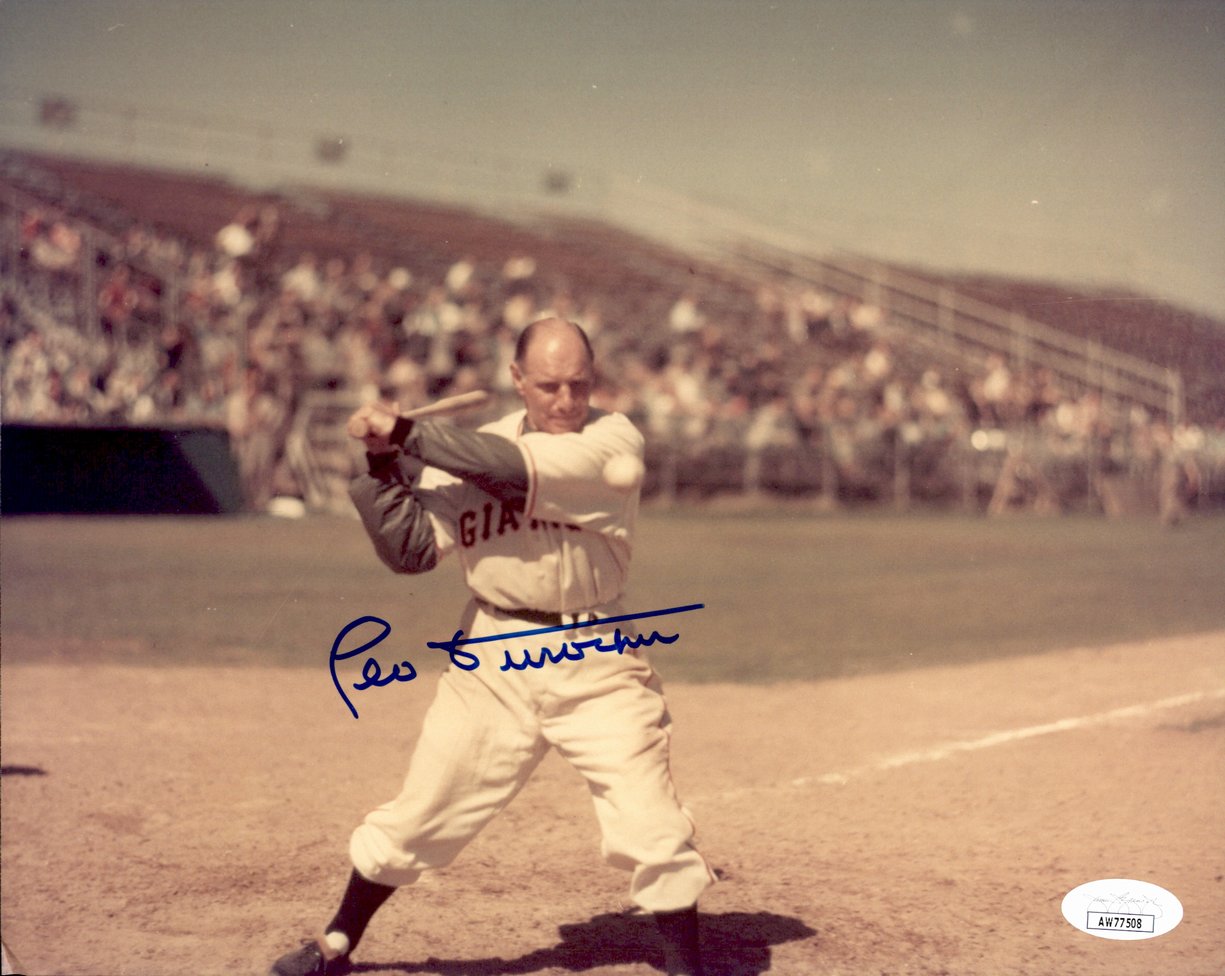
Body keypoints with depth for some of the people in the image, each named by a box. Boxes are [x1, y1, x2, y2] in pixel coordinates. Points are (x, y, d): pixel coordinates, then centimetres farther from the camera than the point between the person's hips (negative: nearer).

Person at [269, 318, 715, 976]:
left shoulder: (614, 439, -9)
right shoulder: (469, 453, 3)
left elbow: (516, 470, -23)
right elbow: (410, 551, 0)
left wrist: (405, 433, -17)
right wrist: (382, 462, -11)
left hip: (595, 663, -2)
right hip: (493, 659, 2)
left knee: (652, 827, -6)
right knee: (421, 811, 9)